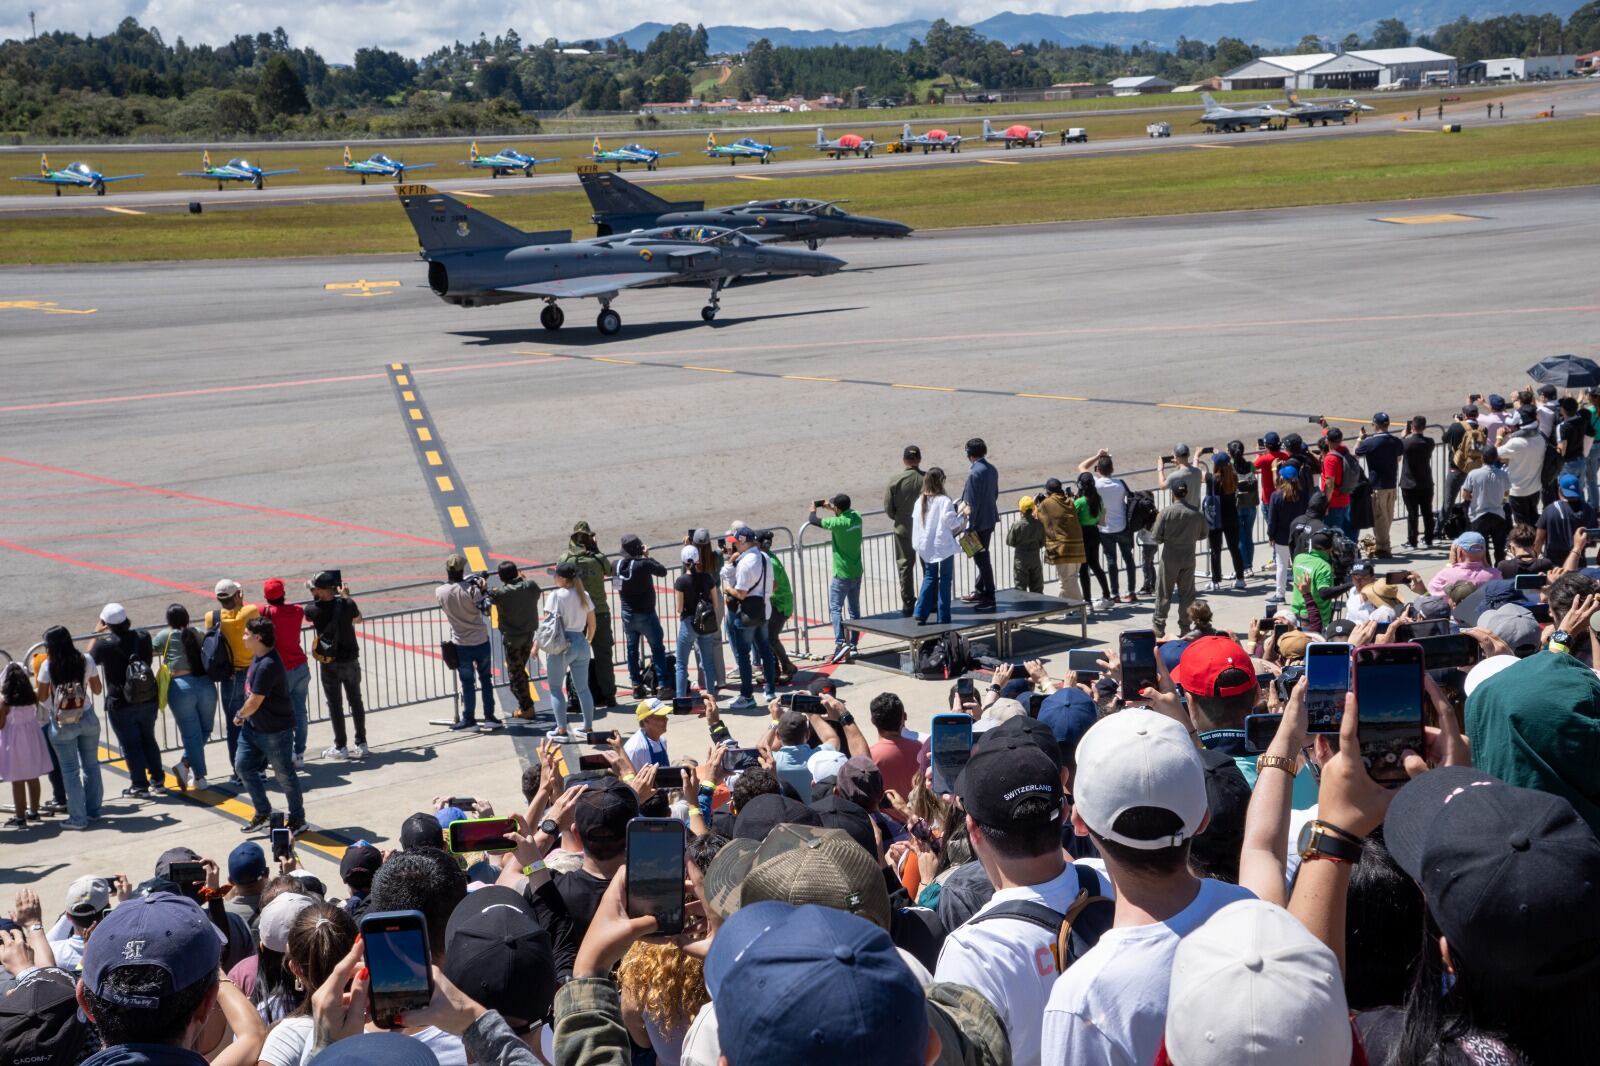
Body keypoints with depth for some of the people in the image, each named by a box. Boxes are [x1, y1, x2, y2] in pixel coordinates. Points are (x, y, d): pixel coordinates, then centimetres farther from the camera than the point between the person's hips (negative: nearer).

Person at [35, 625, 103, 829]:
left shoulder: (48, 666, -11)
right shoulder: (86, 660, -4)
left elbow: (42, 697, -6)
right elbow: (97, 689, 4)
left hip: (62, 723, -3)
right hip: (87, 719, 3)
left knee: (70, 770, 5)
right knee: (91, 765, 17)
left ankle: (78, 818, 7)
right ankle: (94, 810, 25)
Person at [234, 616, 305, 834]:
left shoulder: (268, 665, -27)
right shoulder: (258, 657, 4)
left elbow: (254, 703, -23)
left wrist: (240, 716, -4)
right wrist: (244, 716, 8)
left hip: (275, 730, -10)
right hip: (253, 726, 10)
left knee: (284, 775, 4)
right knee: (242, 766, 11)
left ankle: (298, 819, 19)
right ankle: (263, 813, 23)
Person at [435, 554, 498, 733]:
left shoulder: (440, 592, -8)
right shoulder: (471, 589, -16)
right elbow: (486, 609, -18)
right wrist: (484, 589, -8)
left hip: (461, 644, 0)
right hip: (481, 641, 0)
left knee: (467, 683, 10)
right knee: (486, 679, 15)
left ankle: (469, 720, 14)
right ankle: (490, 717, 17)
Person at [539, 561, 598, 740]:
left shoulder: (556, 596, -12)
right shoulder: (584, 595, 5)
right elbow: (593, 624, 11)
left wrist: (537, 644, -8)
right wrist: (588, 640, 26)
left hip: (561, 646, -6)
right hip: (581, 644, 6)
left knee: (556, 688, 6)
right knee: (583, 688, 13)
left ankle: (561, 729, 3)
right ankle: (588, 727, 15)